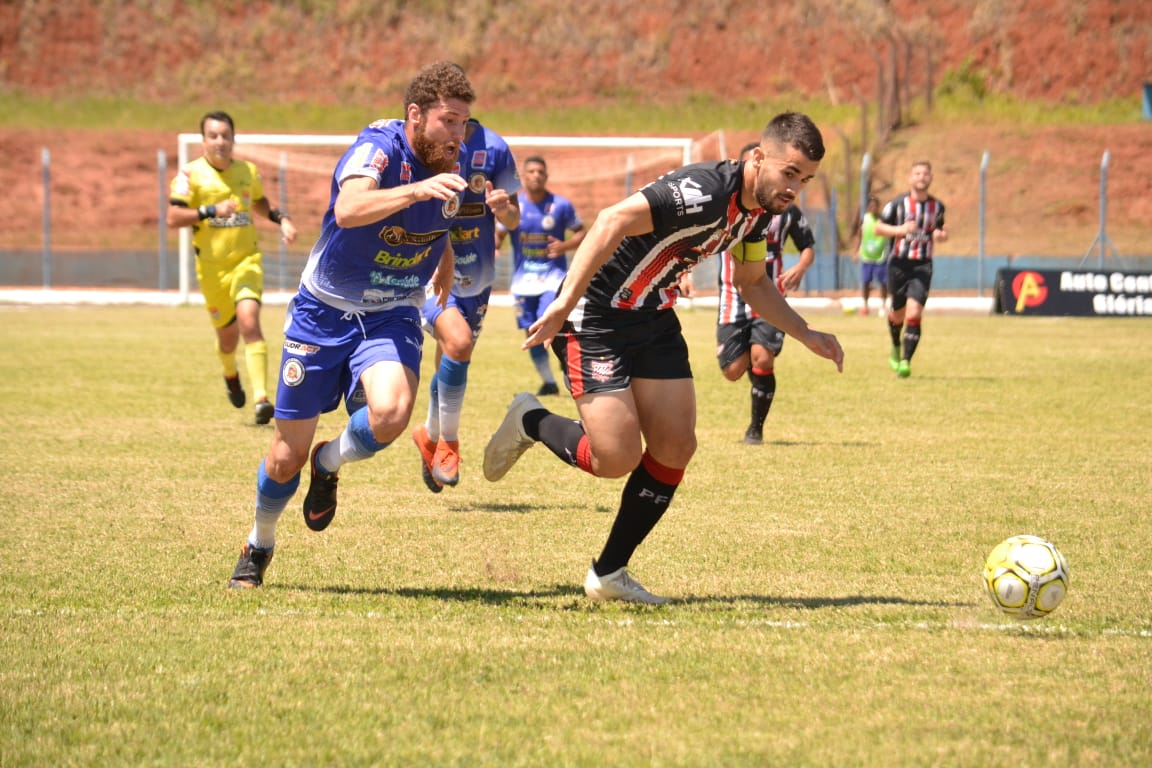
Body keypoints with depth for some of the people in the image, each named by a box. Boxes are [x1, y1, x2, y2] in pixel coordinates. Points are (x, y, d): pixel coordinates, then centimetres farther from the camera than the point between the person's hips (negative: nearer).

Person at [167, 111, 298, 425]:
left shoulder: (248, 171, 6)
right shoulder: (191, 173, -6)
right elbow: (173, 218, -15)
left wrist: (281, 219, 9)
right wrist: (211, 211, -26)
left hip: (247, 260, 0)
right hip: (211, 266, 0)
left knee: (249, 321, -22)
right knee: (227, 334, 12)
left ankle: (261, 398, -27)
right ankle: (231, 374, 49)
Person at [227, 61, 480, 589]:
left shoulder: (453, 165, -2)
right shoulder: (379, 146, -22)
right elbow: (348, 209, -44)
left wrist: (444, 261, 24)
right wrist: (417, 190, -55)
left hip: (393, 316, 3)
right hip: (325, 311, -3)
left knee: (390, 414, -29)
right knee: (287, 455, 4)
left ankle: (329, 465, 5)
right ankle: (258, 545, 34)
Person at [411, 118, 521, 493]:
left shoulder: (493, 148, -4)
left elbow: (513, 219, 2)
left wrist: (503, 208, -20)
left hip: (475, 276, 3)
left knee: (451, 365, 15)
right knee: (458, 341, -26)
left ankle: (430, 436, 42)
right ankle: (448, 441, -9)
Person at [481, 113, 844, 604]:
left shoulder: (760, 208, 1)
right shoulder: (705, 192, -29)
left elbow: (752, 282, 19)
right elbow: (612, 221, -35)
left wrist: (806, 335, 9)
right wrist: (563, 306, -37)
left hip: (655, 319, 9)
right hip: (596, 318, -9)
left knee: (675, 447, 0)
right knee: (617, 459, -13)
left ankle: (608, 574, 12)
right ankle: (531, 422, 17)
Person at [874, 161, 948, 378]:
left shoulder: (937, 207, 7)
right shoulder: (898, 204, -3)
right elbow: (878, 228, -1)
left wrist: (941, 235, -1)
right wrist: (900, 230, -18)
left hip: (922, 266, 1)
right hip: (898, 264, -1)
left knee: (914, 314, -16)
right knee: (898, 314, 11)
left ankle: (905, 361, -14)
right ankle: (895, 348, 42)